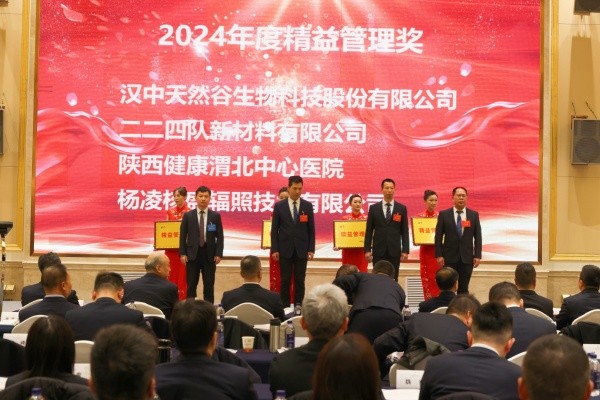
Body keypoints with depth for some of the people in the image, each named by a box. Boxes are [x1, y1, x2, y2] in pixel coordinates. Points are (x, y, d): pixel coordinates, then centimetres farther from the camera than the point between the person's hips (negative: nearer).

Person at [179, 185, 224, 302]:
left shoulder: (215, 216, 5)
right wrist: (182, 253, -5)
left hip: (209, 255, 0)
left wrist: (219, 254, -6)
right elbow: (182, 235, 4)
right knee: (191, 285, 3)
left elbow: (220, 236, 3)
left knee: (209, 286, 3)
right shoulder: (188, 215, 5)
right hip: (192, 254, 0)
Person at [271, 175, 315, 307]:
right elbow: (274, 229, 2)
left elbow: (311, 229, 6)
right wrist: (274, 249, -4)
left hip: (301, 250, 1)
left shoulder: (308, 206, 5)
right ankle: (285, 307, 8)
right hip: (285, 249, -1)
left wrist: (311, 249, -1)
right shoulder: (279, 206, 2)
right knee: (285, 280, 2)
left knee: (300, 281, 2)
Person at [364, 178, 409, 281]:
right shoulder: (373, 208, 6)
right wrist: (367, 250, -3)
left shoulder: (401, 208, 6)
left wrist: (405, 250, -4)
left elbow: (404, 231, 4)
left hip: (395, 251, 0)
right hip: (378, 251, 0)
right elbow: (369, 230, 5)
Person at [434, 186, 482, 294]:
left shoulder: (474, 215, 6)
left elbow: (478, 236, 5)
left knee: (464, 289, 4)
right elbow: (438, 236, 1)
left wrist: (477, 255, -2)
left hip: (467, 258, 1)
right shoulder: (444, 214, 2)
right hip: (449, 257, -1)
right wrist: (439, 255, -6)